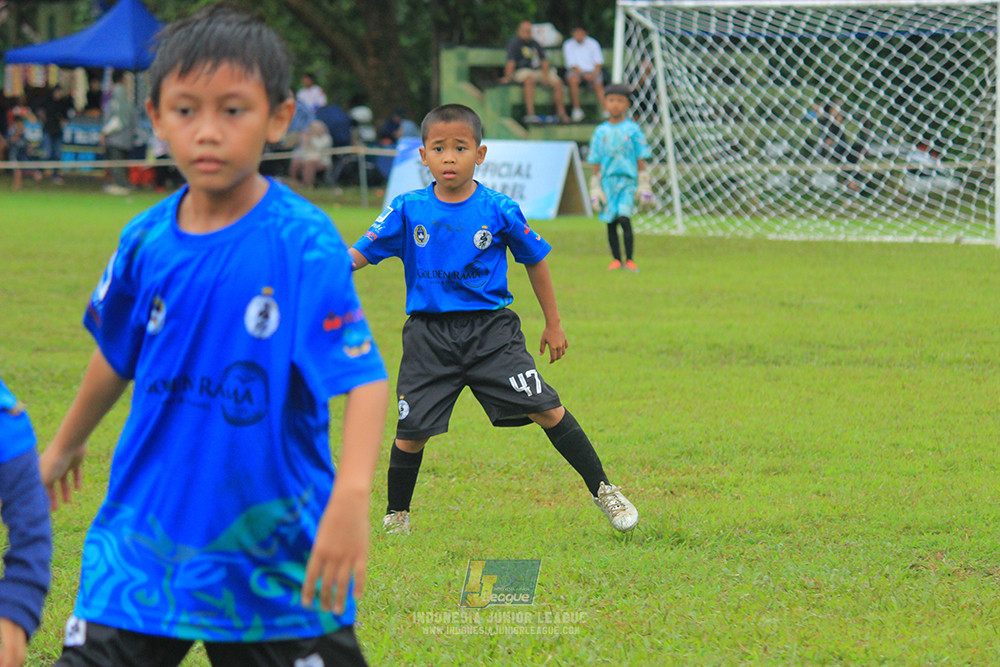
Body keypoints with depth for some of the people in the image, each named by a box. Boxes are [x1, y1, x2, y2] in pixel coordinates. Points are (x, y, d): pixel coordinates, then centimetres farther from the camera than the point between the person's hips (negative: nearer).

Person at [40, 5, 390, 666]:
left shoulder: (304, 244, -14)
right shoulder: (147, 240, 0)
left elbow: (365, 376, -21)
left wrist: (352, 496, -37)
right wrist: (67, 444, 34)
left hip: (274, 555, -3)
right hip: (146, 537, 3)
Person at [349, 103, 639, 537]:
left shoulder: (499, 211, -3)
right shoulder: (408, 210, -1)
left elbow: (535, 261, 10)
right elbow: (361, 254, -2)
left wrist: (553, 324, 15)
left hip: (490, 328, -1)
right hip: (429, 334, 1)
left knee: (546, 410, -10)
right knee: (411, 432, -1)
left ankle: (602, 490, 2)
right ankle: (396, 514, 22)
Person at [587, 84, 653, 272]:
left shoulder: (632, 129, 4)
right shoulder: (601, 131, 9)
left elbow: (640, 160, 5)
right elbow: (596, 164, 12)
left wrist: (644, 186, 2)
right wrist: (595, 189, 8)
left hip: (627, 180, -3)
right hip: (607, 181, 3)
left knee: (624, 218, -16)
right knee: (611, 222, 2)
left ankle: (629, 260, -12)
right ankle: (616, 259, 11)